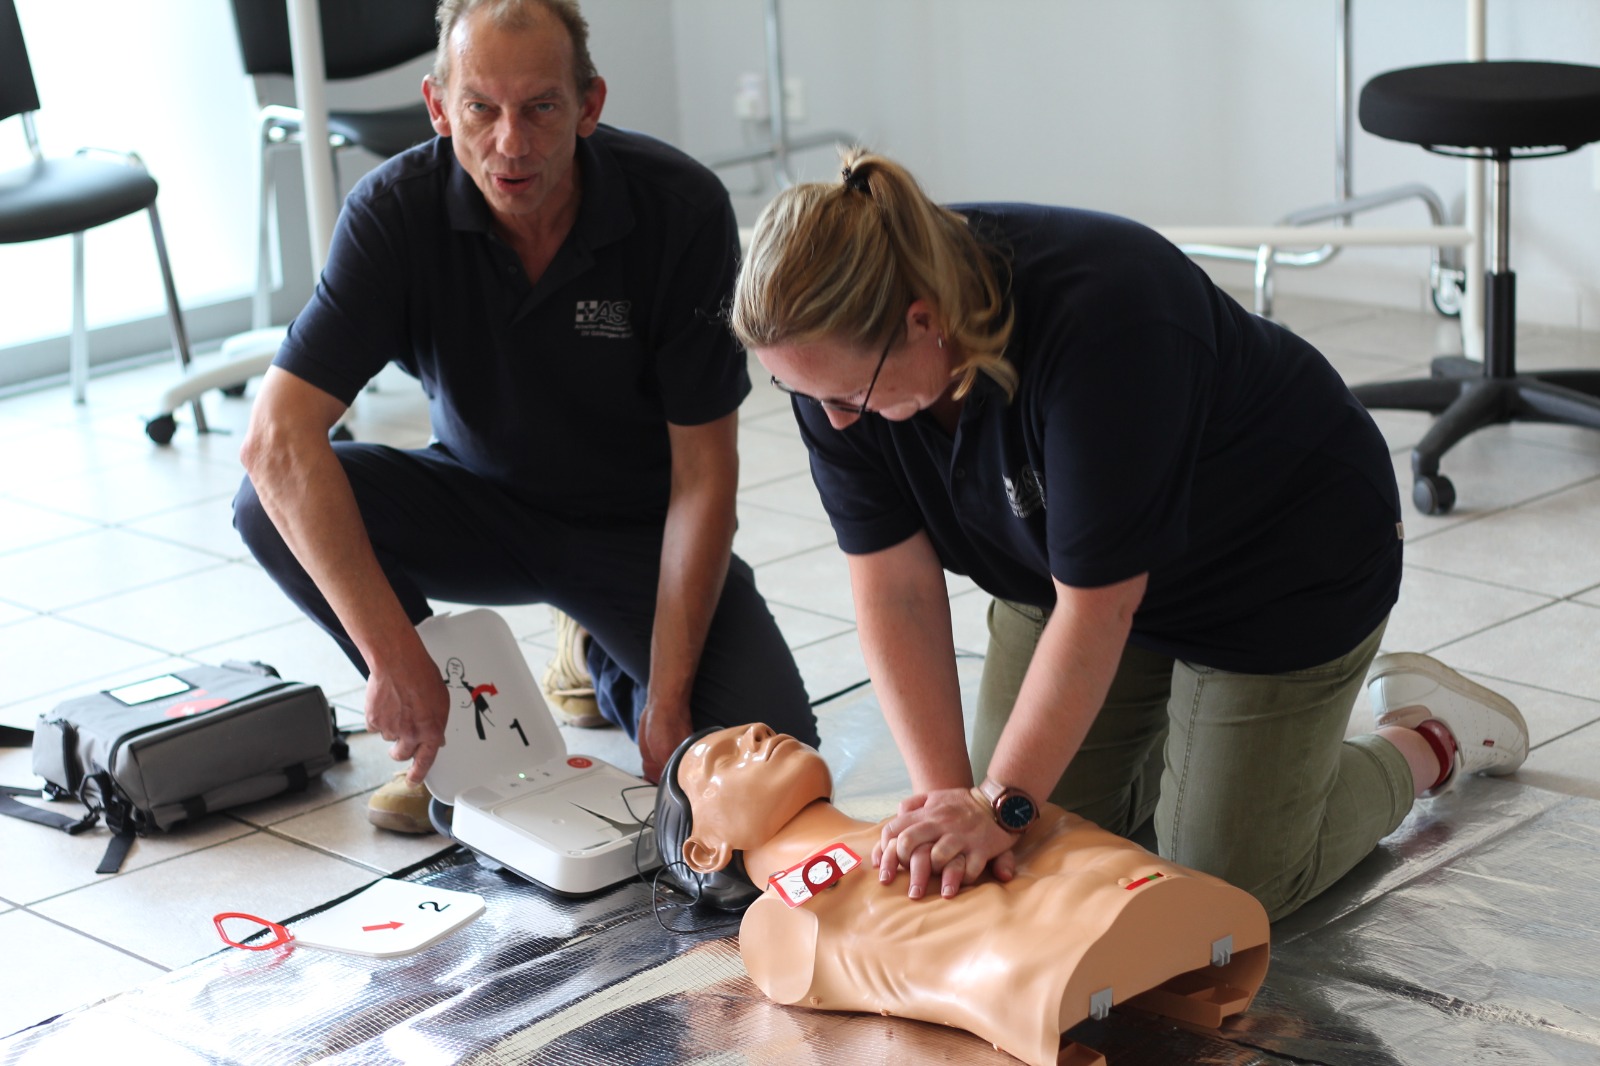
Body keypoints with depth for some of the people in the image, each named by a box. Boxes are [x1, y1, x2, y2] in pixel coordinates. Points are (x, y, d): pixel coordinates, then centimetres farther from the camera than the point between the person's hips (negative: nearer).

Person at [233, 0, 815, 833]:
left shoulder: (683, 209, -24)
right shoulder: (396, 211, -22)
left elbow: (702, 478, -19)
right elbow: (278, 438, -29)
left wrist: (666, 707, -24)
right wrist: (395, 659, -37)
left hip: (639, 525, -1)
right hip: (480, 504, 1)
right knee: (274, 505, -26)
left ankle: (614, 665, 13)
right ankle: (436, 729, -1)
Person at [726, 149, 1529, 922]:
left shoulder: (1096, 327, -41)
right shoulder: (837, 345, -22)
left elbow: (1096, 607, -34)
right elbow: (897, 590, -18)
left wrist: (1001, 804, -30)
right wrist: (947, 794, -24)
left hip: (1281, 562, -6)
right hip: (1074, 559, 6)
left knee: (1222, 884, -2)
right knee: (1020, 862, 4)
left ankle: (1427, 737, 22)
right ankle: (1174, 721, 28)